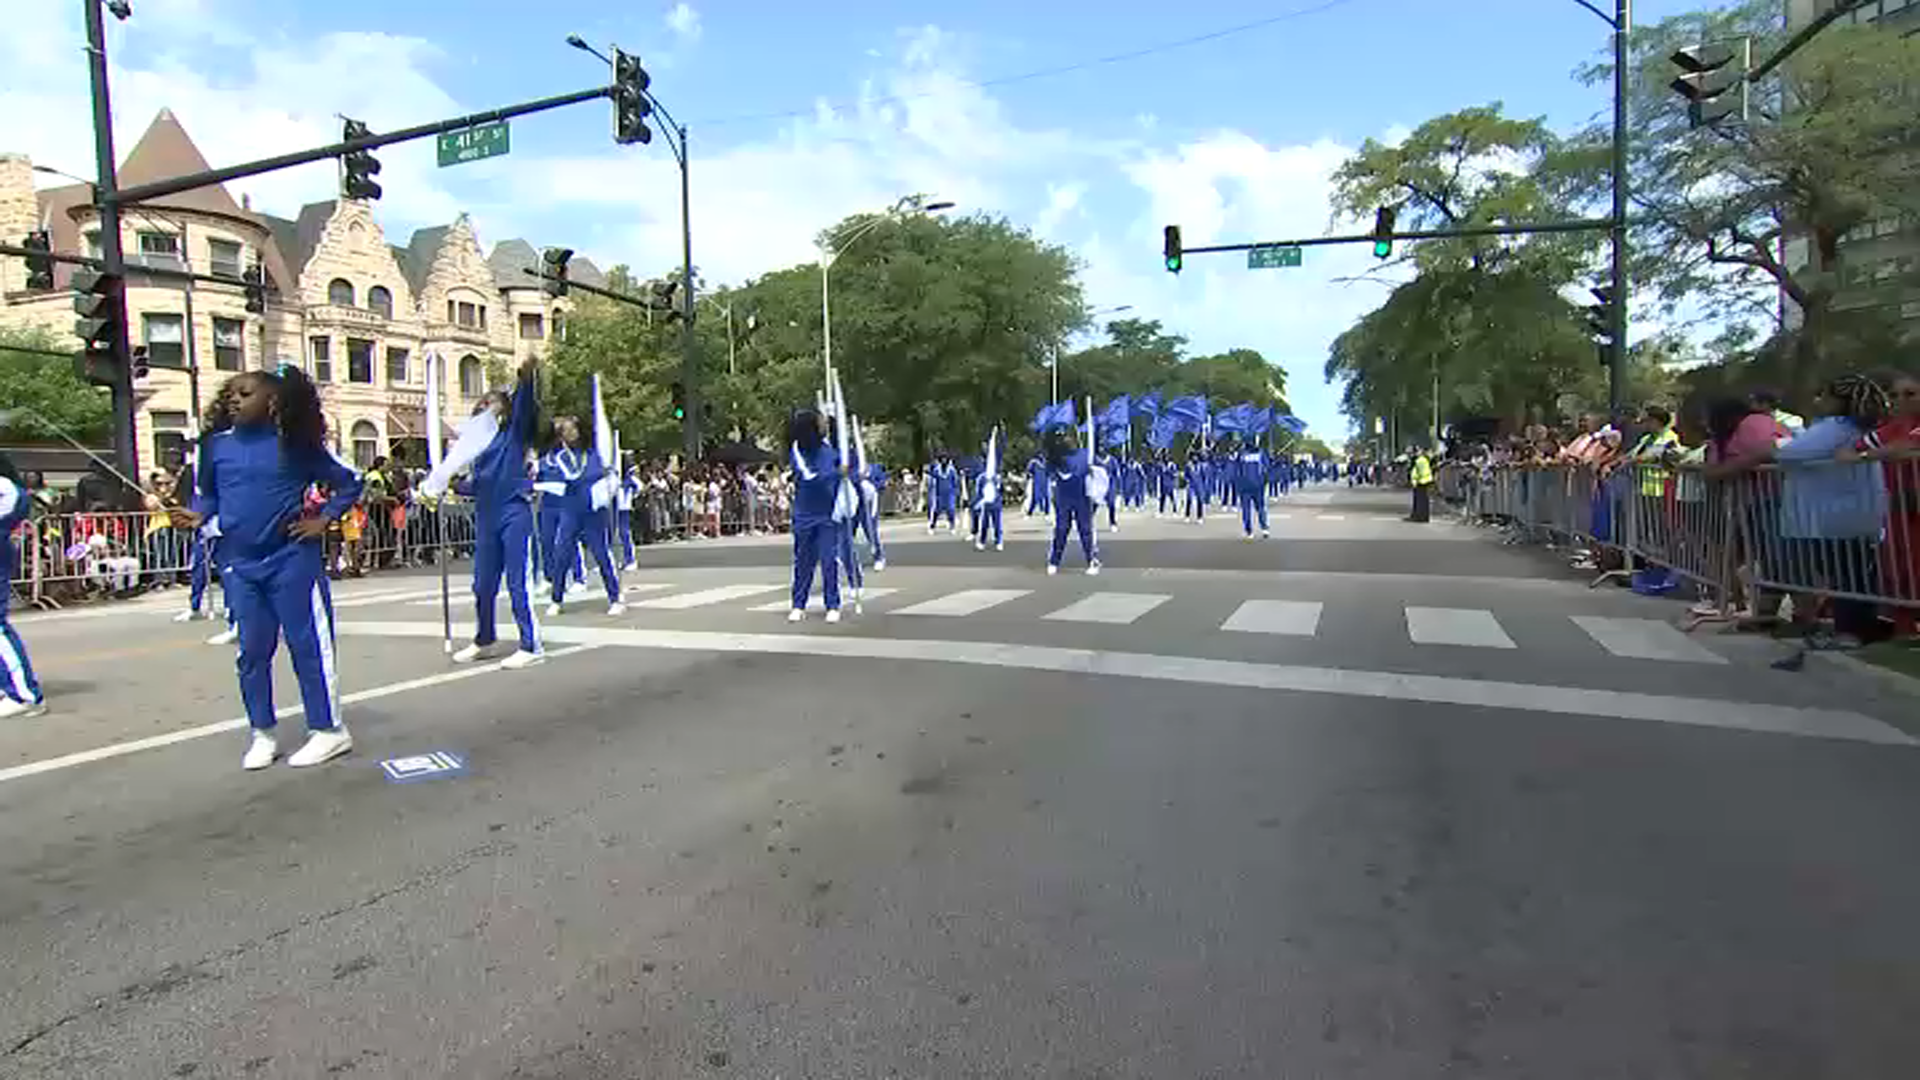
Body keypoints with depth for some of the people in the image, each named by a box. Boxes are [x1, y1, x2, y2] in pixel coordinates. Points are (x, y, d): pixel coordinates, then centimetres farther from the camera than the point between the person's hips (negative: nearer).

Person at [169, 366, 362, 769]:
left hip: (291, 559, -4)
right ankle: (262, 734, 21)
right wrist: (197, 514, -5)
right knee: (252, 650, 9)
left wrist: (324, 520, -5)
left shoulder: (295, 444, -4)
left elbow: (349, 483, 3)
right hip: (239, 563, 4)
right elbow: (209, 494, 15)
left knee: (308, 645, 1)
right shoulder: (217, 444, 6)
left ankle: (329, 729, 10)